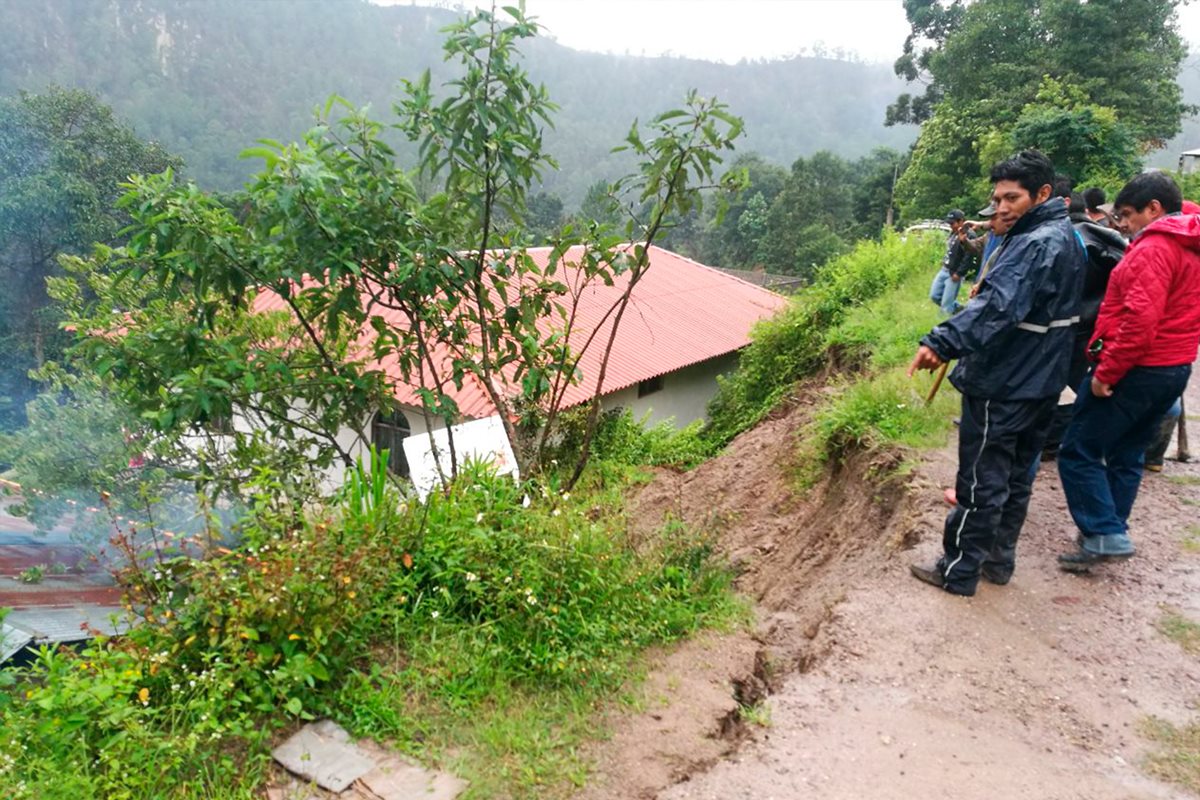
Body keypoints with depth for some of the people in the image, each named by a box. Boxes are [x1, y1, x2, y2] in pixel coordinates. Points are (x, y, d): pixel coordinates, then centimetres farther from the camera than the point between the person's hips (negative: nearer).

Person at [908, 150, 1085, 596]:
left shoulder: (1034, 244, -22)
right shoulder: (1065, 238, 12)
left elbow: (997, 305, -38)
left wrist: (943, 341, -49)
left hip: (1003, 385, -10)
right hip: (1040, 381, 10)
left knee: (981, 479, 0)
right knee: (1015, 474, 18)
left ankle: (959, 571, 11)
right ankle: (998, 558, 31)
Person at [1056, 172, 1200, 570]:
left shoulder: (1154, 248, -16)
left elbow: (1140, 319, -25)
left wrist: (1106, 372, -21)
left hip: (1138, 369, -10)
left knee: (1079, 452, -5)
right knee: (1127, 455, 17)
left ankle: (1105, 534, -5)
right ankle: (1110, 532, 24)